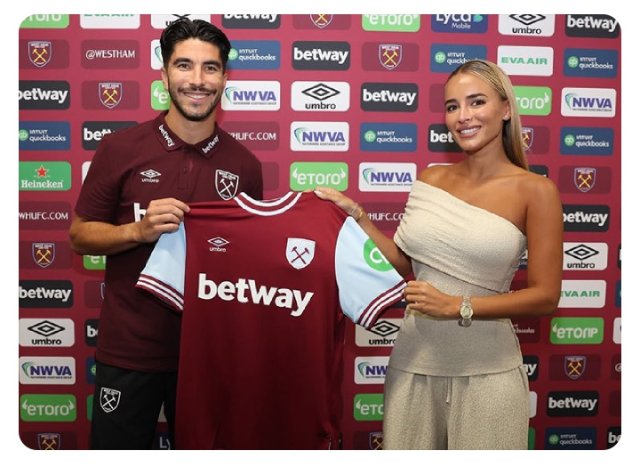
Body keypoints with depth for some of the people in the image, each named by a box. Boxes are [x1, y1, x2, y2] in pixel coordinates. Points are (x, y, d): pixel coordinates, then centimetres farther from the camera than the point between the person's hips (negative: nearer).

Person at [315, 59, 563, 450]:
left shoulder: (535, 191, -7)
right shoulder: (431, 180, 5)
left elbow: (546, 297, -9)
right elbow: (404, 264, 8)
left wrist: (457, 306, -16)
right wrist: (355, 215, 0)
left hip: (486, 372, -3)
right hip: (413, 363, 3)